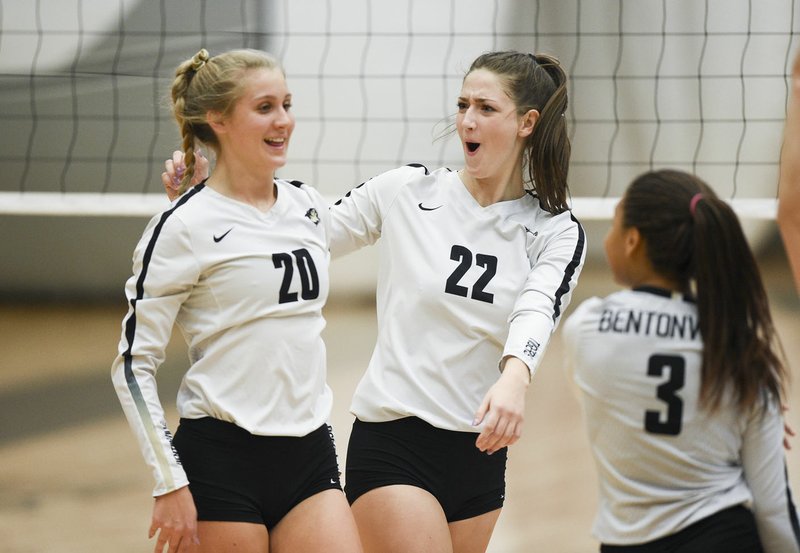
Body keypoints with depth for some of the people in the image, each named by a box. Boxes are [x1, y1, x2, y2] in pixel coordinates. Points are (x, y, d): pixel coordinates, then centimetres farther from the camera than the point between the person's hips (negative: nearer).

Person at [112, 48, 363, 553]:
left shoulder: (310, 208, 10)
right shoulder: (183, 227, -9)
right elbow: (134, 363, -8)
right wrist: (170, 483, -13)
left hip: (309, 455, 6)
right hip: (221, 459, -6)